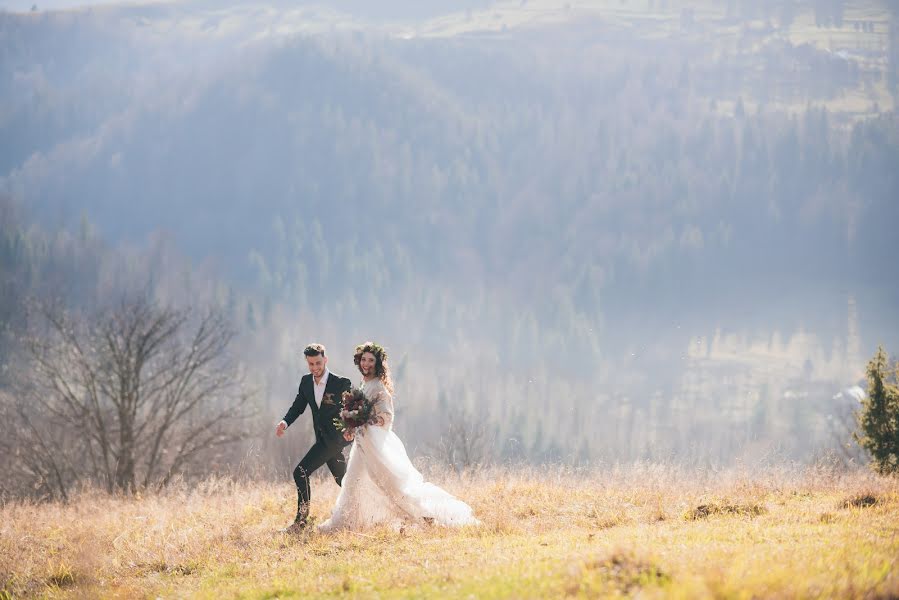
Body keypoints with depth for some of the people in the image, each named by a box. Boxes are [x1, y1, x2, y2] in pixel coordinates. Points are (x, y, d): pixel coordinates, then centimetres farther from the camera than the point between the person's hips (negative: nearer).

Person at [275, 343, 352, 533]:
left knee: (301, 472, -17)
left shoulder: (341, 383, -14)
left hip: (335, 437, -7)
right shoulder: (306, 382, 4)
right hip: (323, 439, 7)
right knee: (342, 480, 18)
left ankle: (301, 521, -14)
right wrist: (285, 422, -13)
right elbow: (298, 406, 7)